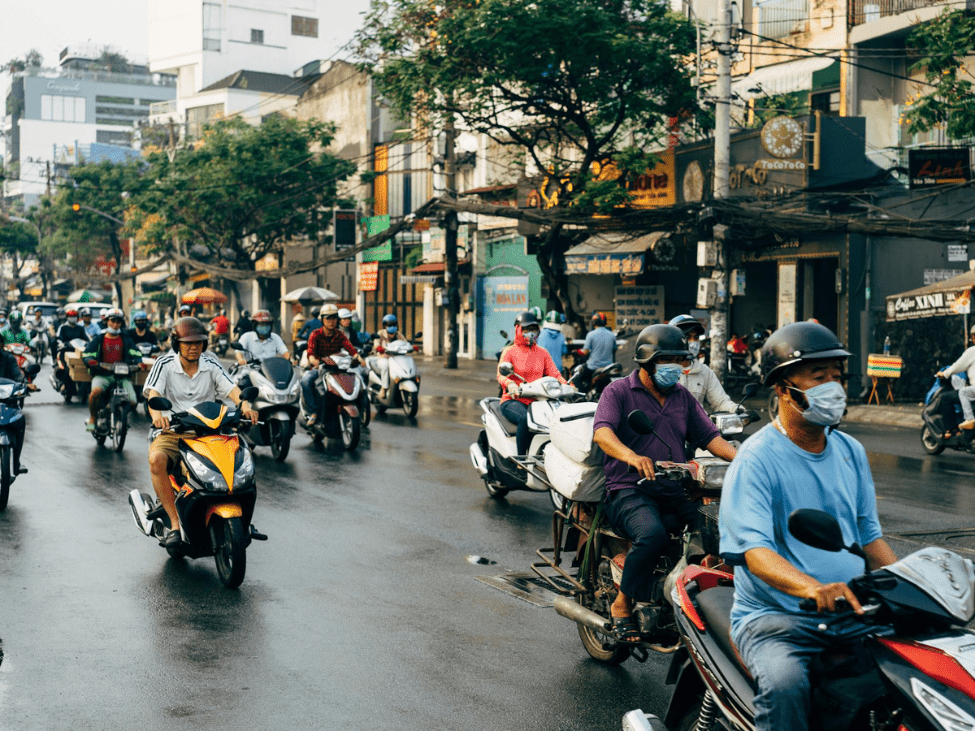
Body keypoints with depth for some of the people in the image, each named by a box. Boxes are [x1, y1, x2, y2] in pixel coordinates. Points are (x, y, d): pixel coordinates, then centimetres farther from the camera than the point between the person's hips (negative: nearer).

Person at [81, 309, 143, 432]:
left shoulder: (126, 339, 16)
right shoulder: (98, 339, 12)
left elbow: (135, 354, 10)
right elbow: (86, 356, 6)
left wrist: (138, 362, -12)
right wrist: (91, 361, -17)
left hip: (122, 375, 1)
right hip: (102, 374, -1)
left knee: (132, 402, -18)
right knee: (96, 392, -34)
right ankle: (92, 418, -9)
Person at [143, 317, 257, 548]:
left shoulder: (211, 364, 8)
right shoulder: (165, 364, 0)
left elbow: (231, 387, -6)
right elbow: (153, 392, -15)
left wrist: (244, 404, -30)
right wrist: (156, 413, -39)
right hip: (172, 432, -2)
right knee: (156, 459, -34)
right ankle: (175, 524, -28)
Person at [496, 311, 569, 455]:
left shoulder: (542, 353, 19)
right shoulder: (510, 351, 5)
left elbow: (554, 373, 7)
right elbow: (501, 374, -10)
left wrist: (566, 385, -15)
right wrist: (510, 384, -34)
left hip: (536, 401, 4)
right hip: (513, 401, -4)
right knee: (525, 419, -37)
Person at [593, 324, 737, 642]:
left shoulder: (682, 396, 20)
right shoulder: (619, 391, 1)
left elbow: (709, 435, 16)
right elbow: (602, 432, -16)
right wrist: (631, 456, -37)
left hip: (676, 492, 5)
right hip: (630, 490, -5)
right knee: (652, 533, -36)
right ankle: (623, 602, -16)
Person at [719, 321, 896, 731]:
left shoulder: (851, 452, 13)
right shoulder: (756, 459, -10)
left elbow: (869, 534, 19)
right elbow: (754, 549, -21)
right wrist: (812, 588, -40)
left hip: (852, 612, 6)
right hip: (773, 616, -6)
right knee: (785, 682, -35)